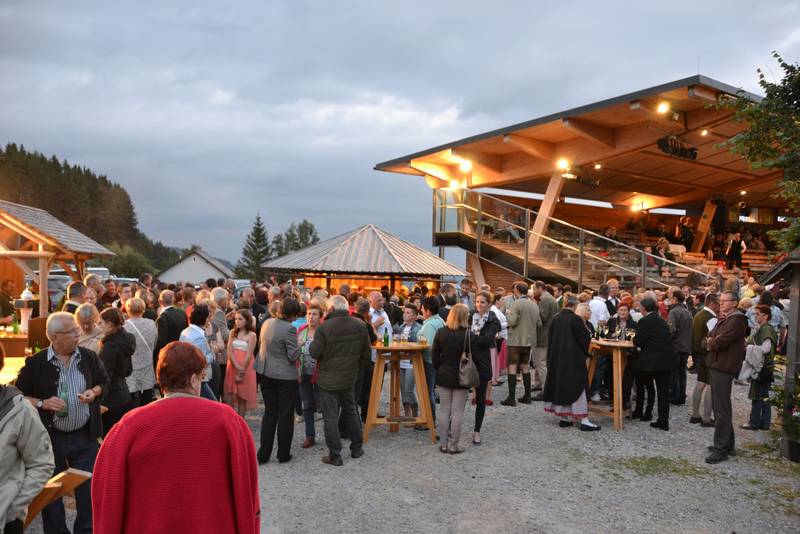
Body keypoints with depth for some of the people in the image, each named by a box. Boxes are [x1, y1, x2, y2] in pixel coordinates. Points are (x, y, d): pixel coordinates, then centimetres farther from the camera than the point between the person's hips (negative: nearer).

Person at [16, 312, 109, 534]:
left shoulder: (89, 357, -1)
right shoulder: (35, 363, -9)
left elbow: (104, 382, 13)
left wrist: (94, 392, -7)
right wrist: (42, 403, -17)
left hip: (85, 435, 2)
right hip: (50, 437, -2)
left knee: (89, 487, 7)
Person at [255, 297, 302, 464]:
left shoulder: (267, 323, 1)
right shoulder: (289, 329, -21)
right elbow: (294, 356, -18)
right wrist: (298, 346, 0)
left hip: (265, 374, 6)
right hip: (285, 376, -6)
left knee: (269, 413, 14)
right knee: (285, 415, 8)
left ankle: (263, 454, 15)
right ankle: (283, 454, 17)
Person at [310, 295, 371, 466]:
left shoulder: (324, 327, -20)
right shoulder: (360, 325, -5)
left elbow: (315, 353, -16)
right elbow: (367, 353, 1)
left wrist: (312, 344, 4)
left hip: (328, 379, -5)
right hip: (350, 378, 5)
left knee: (330, 417, 4)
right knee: (351, 412, 21)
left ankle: (335, 455, 9)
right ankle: (357, 448, 32)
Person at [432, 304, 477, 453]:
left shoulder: (441, 332, -5)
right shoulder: (469, 335, -13)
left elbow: (434, 355, 1)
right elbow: (474, 358, -7)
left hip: (444, 376, 3)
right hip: (461, 378, -3)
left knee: (443, 410, 11)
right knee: (457, 412, 4)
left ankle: (443, 443, 16)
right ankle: (453, 445, 8)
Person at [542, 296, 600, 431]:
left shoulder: (555, 319, 2)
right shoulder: (576, 319, -15)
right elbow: (586, 338, -8)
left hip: (556, 359, 5)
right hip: (573, 359, -5)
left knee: (560, 385, 13)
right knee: (577, 386, -2)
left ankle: (564, 417, 17)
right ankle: (584, 420, -3)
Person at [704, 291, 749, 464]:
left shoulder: (736, 320, -13)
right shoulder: (724, 319, 20)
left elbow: (720, 341, -22)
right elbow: (709, 338, 17)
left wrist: (711, 342, -2)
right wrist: (710, 342, -4)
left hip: (724, 368, -10)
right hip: (716, 365, 10)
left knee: (721, 410, -7)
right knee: (720, 407, 17)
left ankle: (721, 449, -2)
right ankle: (728, 444, 28)